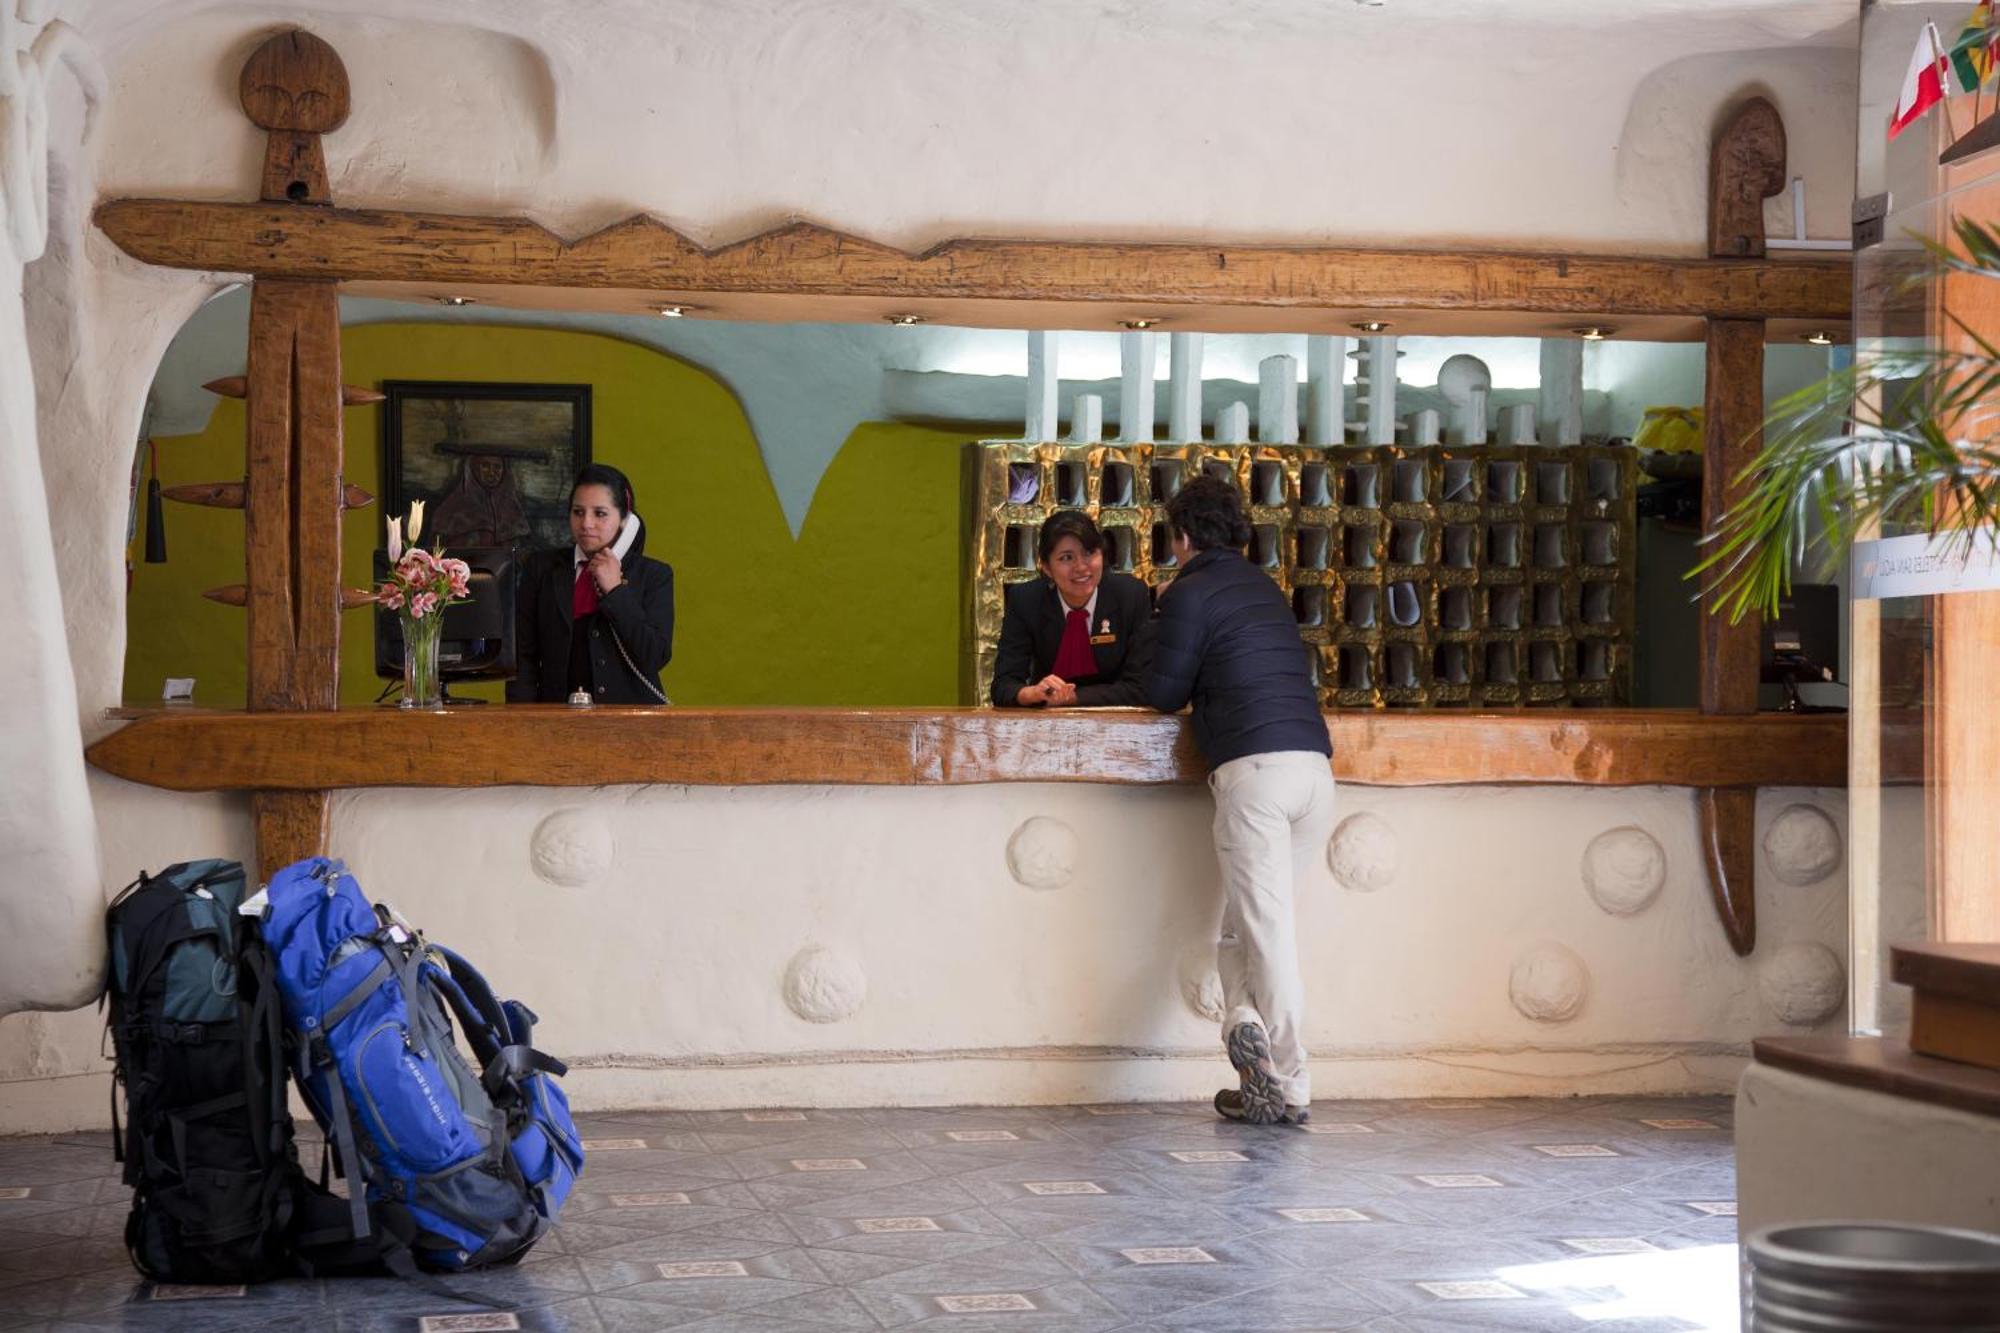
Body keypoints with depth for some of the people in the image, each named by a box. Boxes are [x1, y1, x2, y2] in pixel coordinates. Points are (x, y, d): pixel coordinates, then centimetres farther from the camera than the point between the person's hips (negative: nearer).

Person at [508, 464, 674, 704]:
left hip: (629, 715, -1)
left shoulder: (654, 575, 9)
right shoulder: (541, 569, 14)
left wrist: (616, 591, -4)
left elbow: (655, 657, -1)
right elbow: (523, 655, 10)